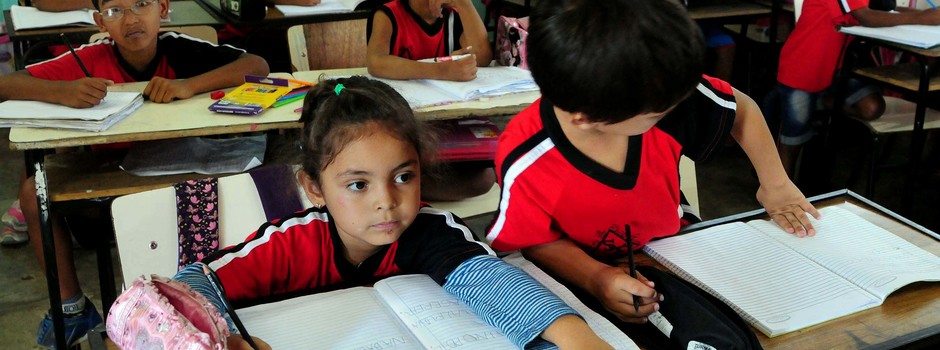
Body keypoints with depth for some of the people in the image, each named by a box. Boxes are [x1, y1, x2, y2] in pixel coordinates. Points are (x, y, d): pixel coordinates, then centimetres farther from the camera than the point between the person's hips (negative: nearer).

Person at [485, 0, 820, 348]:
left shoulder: (651, 91, -25)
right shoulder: (526, 164, -33)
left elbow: (741, 108, -2)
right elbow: (539, 241, -12)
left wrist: (774, 183, 7)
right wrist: (595, 278, -29)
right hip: (592, 270, -4)